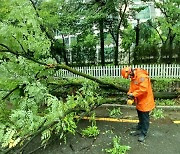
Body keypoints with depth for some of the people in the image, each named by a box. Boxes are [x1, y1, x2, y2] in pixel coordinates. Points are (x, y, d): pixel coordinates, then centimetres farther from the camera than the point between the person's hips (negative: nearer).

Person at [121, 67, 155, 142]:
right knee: (140, 117, 21)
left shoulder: (142, 76, -25)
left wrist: (133, 94, -25)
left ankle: (143, 133, 14)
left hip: (145, 101, -9)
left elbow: (143, 89, -31)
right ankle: (139, 129, 37)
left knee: (144, 118, 3)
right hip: (139, 101, 9)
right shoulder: (133, 77, 5)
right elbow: (132, 87, 12)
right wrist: (129, 93, -6)